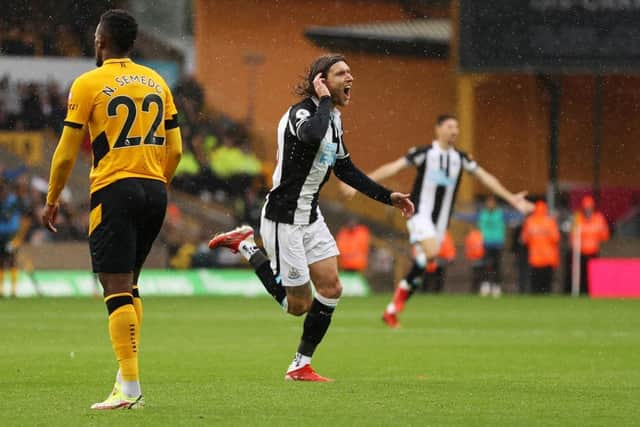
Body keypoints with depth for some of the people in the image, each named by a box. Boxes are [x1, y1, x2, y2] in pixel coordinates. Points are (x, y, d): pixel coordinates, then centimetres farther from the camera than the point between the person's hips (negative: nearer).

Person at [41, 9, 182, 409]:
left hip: (114, 190, -6)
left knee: (118, 287, -8)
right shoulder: (156, 81, 12)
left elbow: (67, 152, -2)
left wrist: (52, 200, 10)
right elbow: (175, 149, 12)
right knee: (129, 284, 17)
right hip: (153, 190, 6)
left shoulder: (88, 84, -4)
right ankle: (128, 374, 13)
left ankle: (130, 387, -15)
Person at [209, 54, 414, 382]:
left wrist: (387, 197, 17)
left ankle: (301, 366, 11)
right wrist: (324, 101, -29)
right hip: (284, 217, -9)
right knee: (299, 304, -2)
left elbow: (346, 169, 21)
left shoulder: (334, 120, 10)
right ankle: (246, 247, 15)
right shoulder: (300, 113, -19)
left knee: (331, 289, 0)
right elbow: (312, 134, -45)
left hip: (310, 217, 9)